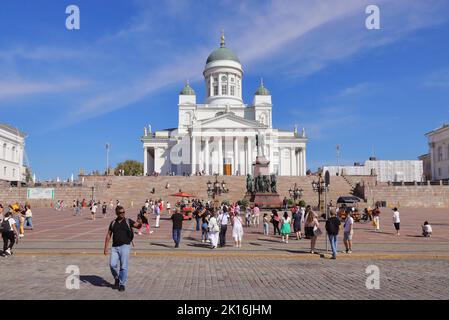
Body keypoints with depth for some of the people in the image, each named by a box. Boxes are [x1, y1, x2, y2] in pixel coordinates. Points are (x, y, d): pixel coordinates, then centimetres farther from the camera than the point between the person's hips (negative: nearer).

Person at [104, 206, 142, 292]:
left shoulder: (128, 221, 3)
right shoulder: (113, 223, 11)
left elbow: (138, 226, -9)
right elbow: (108, 235, 13)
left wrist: (140, 223, -33)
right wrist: (106, 247, 6)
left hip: (125, 246, -2)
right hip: (115, 247, 2)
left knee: (123, 266, -5)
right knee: (112, 264, -9)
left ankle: (122, 284, 10)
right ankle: (116, 278, 19)